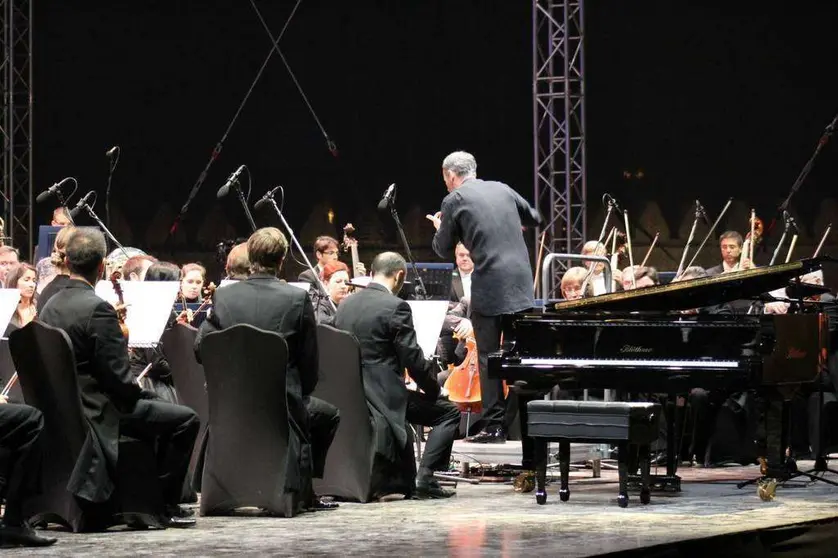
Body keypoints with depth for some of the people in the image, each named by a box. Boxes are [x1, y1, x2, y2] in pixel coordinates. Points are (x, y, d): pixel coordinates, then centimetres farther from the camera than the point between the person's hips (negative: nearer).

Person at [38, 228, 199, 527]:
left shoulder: (50, 307, 6)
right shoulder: (98, 309, -21)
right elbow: (117, 376, -22)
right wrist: (142, 397, -3)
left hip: (64, 409, 9)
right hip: (99, 413, -9)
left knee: (156, 409, 30)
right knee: (185, 419, -2)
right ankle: (165, 505, 2)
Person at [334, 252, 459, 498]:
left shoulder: (345, 306, 9)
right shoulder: (395, 307, -14)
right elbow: (414, 360, -15)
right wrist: (433, 388, 2)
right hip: (383, 394, -8)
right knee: (449, 413, 6)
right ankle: (425, 478, -6)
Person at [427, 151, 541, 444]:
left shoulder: (454, 200, -2)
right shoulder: (502, 189, 12)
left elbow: (444, 250, 5)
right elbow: (534, 218, 24)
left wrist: (440, 228, 25)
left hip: (489, 286, -5)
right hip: (521, 284, 5)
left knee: (488, 357, 0)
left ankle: (494, 425, -1)